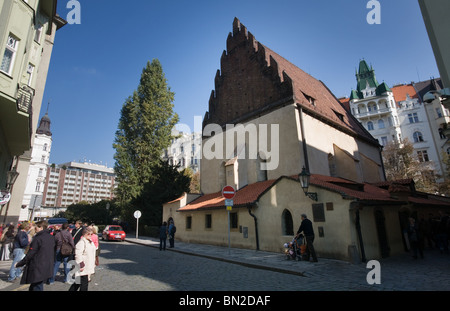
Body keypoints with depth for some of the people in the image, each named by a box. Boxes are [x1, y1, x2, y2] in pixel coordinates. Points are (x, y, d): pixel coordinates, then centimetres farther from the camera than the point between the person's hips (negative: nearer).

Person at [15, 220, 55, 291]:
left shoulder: (37, 239, -17)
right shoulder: (51, 237, 6)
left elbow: (30, 255, -13)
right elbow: (53, 253, 14)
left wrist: (19, 264, -1)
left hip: (37, 270, -8)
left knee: (37, 287, 2)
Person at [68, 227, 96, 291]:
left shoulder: (91, 242, 12)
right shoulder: (81, 242, -17)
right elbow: (78, 255, -21)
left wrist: (94, 263, 22)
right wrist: (81, 264, -23)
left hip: (89, 266, 9)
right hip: (83, 267, -9)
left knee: (78, 282, 18)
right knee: (84, 283, -3)